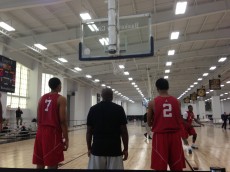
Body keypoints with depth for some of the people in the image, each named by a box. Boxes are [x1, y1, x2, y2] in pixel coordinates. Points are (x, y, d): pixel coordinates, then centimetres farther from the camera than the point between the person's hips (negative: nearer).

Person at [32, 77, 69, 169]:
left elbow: (38, 119, 13)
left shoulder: (42, 98, 12)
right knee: (52, 164, -1)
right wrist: (66, 139, -8)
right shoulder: (61, 99, -7)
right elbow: (62, 120, -13)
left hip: (41, 133, 7)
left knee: (39, 163, 13)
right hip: (53, 133, -6)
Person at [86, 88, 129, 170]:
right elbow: (124, 131, -5)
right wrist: (125, 149, 4)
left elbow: (89, 131, 3)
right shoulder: (119, 109, -3)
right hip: (114, 149, -1)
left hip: (97, 149, 2)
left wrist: (89, 148, 12)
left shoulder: (93, 109, 2)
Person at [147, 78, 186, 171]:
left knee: (160, 167, 5)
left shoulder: (152, 103, -5)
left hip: (160, 135, -2)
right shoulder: (176, 101, 2)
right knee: (177, 167, 12)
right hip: (175, 135, 3)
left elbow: (149, 123, 3)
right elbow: (180, 121, 10)